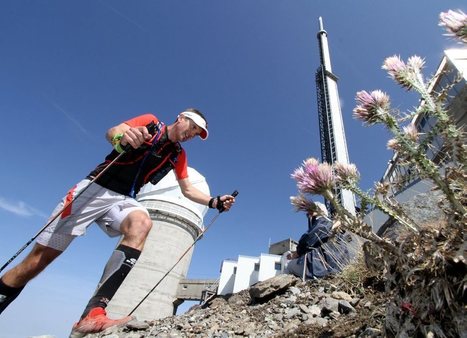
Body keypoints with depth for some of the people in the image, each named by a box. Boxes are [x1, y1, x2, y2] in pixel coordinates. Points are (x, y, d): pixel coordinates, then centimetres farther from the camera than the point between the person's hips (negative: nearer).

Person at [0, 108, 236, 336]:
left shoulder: (179, 155, 13)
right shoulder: (151, 122, 2)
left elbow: (188, 190, 16)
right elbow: (112, 131, -12)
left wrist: (214, 202, 4)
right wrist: (122, 138, -35)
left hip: (124, 199, 3)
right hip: (96, 188, -2)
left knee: (142, 222, -33)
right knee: (39, 258, -3)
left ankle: (93, 312, -38)